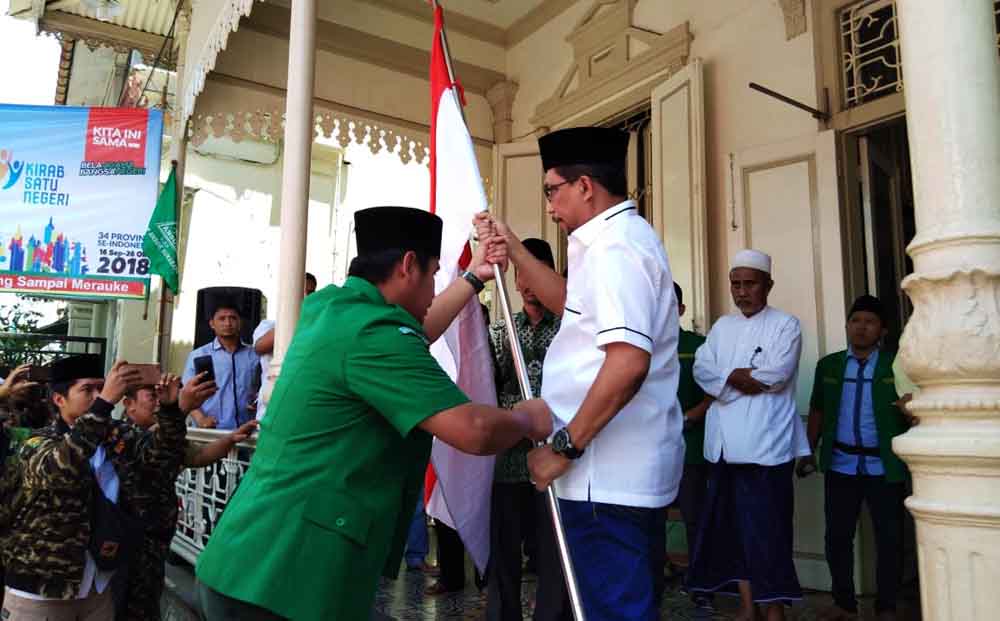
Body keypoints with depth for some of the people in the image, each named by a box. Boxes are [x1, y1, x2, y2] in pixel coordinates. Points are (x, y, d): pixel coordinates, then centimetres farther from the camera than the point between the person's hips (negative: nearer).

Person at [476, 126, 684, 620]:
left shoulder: (615, 245, -16)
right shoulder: (618, 240, 17)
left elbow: (629, 362, -28)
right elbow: (569, 302, 32)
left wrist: (564, 447, -21)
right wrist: (511, 247, 25)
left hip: (607, 473, -11)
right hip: (628, 469, 11)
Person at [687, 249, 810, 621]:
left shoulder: (785, 325, 2)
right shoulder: (722, 326, 17)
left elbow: (776, 375, -12)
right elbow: (702, 369, 3)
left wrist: (727, 377, -2)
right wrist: (743, 377, -11)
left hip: (766, 445, -5)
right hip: (725, 444, 5)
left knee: (768, 529, -3)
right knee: (734, 526, 9)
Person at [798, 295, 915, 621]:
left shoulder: (898, 364, 0)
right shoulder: (828, 365, 8)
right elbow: (817, 412, 13)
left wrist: (910, 411, -27)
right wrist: (808, 452, 8)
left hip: (884, 466, -2)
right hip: (841, 464, 2)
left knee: (889, 539, 6)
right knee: (837, 536, 6)